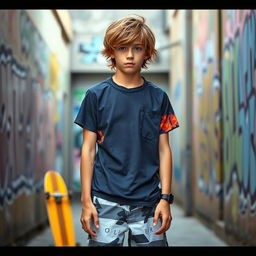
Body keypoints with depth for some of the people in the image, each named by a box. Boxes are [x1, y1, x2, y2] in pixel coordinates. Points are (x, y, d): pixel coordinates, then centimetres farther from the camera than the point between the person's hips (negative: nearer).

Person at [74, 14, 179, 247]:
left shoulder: (158, 97, 6)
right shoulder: (97, 95, 2)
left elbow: (164, 149, 7)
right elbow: (89, 149, 2)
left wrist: (165, 198, 0)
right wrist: (86, 201, -2)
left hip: (148, 201, 1)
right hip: (106, 201, -1)